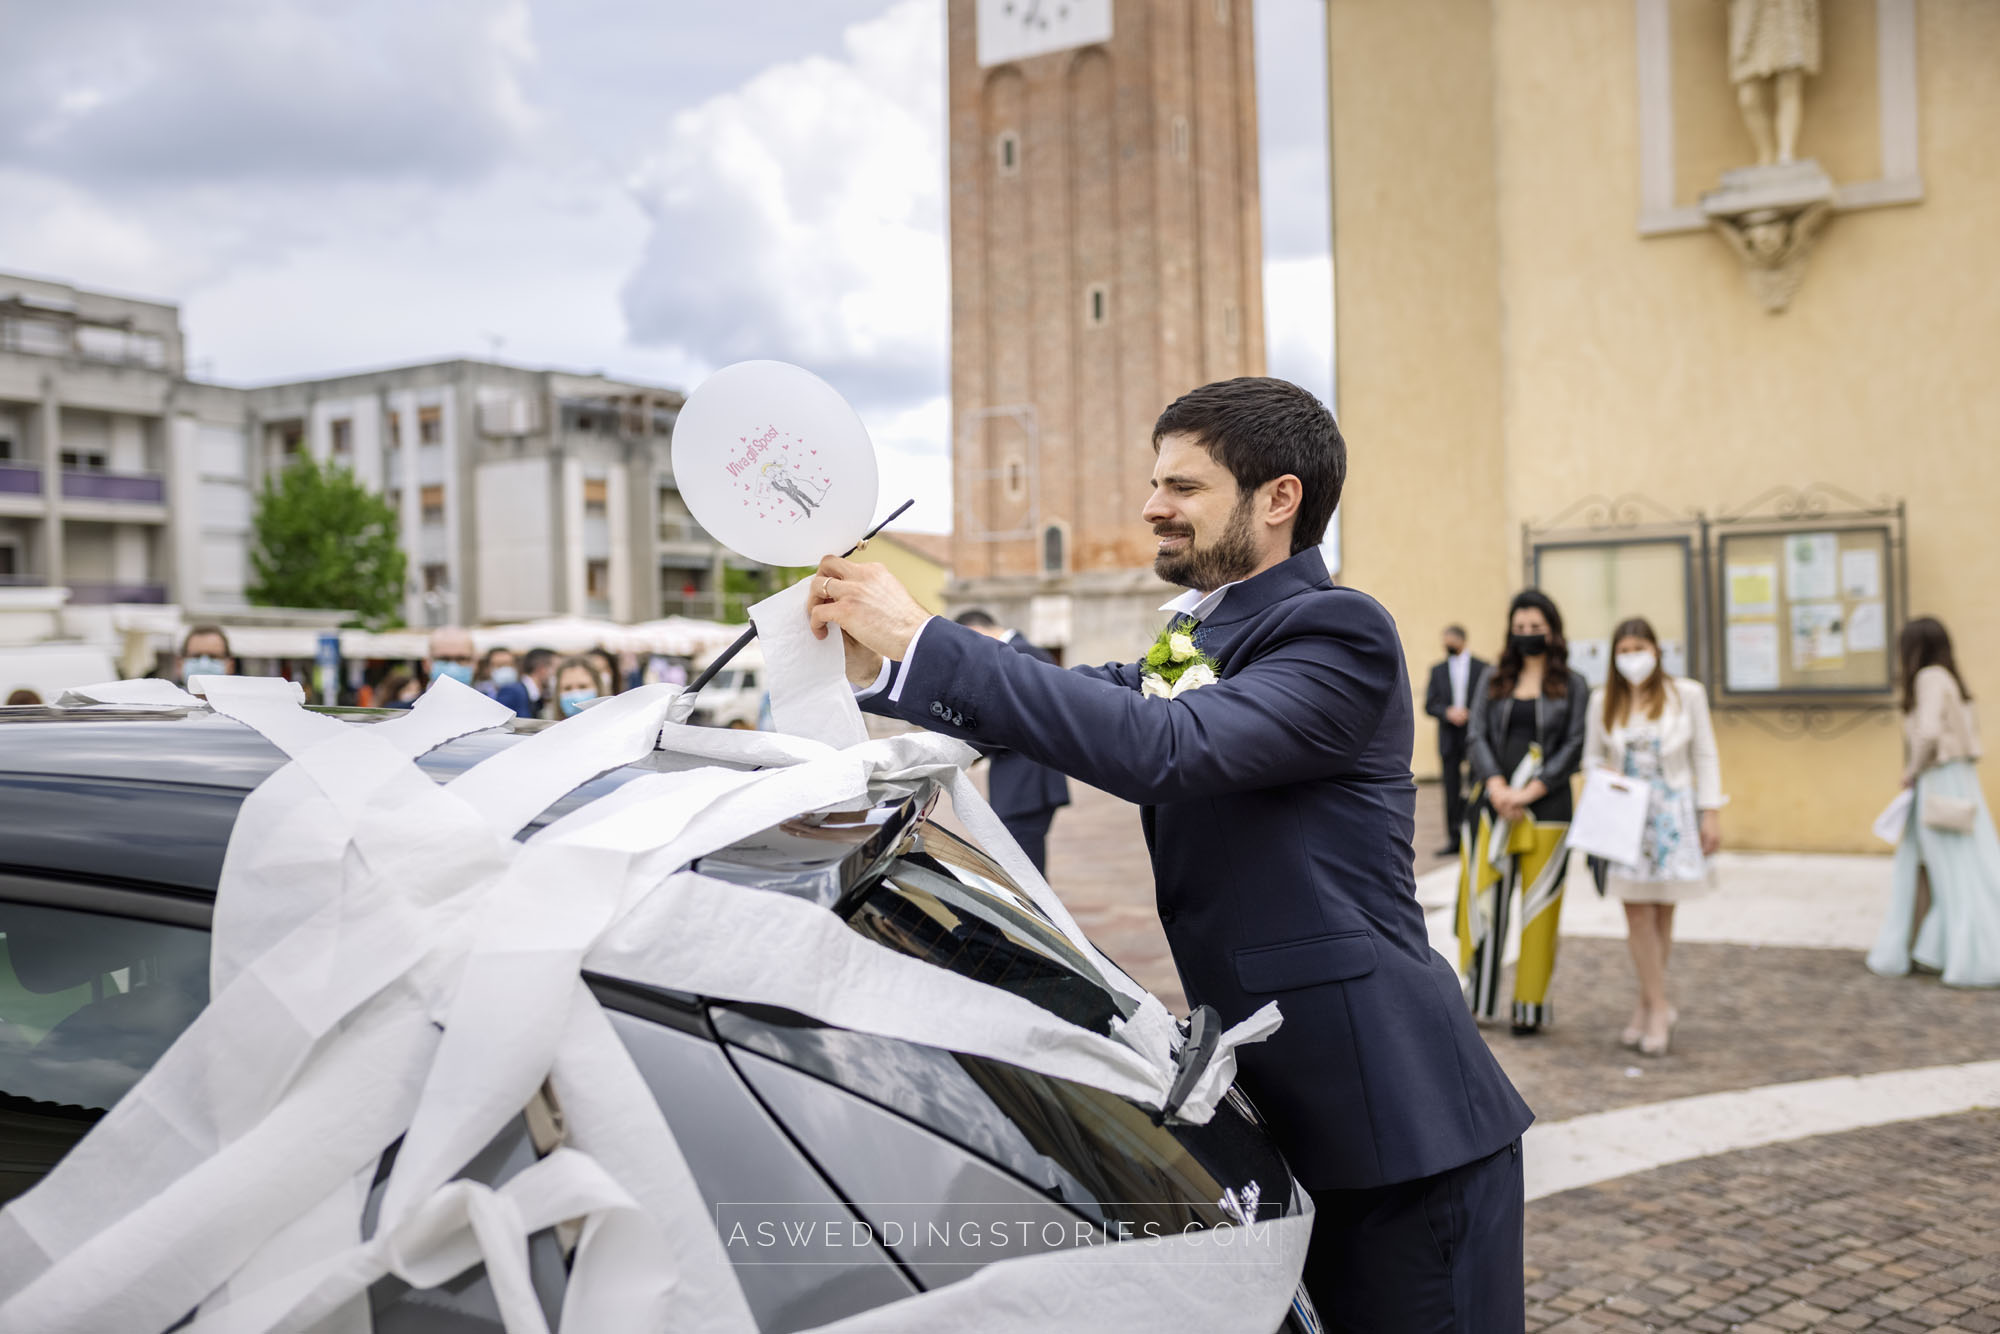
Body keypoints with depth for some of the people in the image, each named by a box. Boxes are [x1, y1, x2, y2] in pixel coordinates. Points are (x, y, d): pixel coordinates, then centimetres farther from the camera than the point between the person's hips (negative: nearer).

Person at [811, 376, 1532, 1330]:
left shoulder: (1338, 634, -15)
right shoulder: (1194, 643, 15)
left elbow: (1166, 749, -29)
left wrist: (922, 642, -30)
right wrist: (877, 664, -11)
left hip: (1399, 1126, -8)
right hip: (1285, 1109, 9)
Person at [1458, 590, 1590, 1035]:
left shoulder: (1573, 685, 6)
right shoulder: (1492, 680, 12)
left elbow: (1574, 746, -1)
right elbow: (1476, 736, 4)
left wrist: (1529, 792, -12)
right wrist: (1497, 787, -11)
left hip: (1546, 805, -2)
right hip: (1492, 803, 2)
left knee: (1539, 906, 1)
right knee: (1482, 898, 1)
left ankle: (1531, 1006, 10)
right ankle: (1473, 997, 11)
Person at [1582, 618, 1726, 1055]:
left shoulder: (1687, 694, 1)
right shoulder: (1603, 700, 5)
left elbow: (1705, 756, 3)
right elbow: (1592, 757, 12)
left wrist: (1711, 814, -2)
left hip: (1672, 816, -1)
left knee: (1662, 913, 5)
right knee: (1638, 915, -3)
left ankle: (1647, 1006, 17)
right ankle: (1659, 1009, 4)